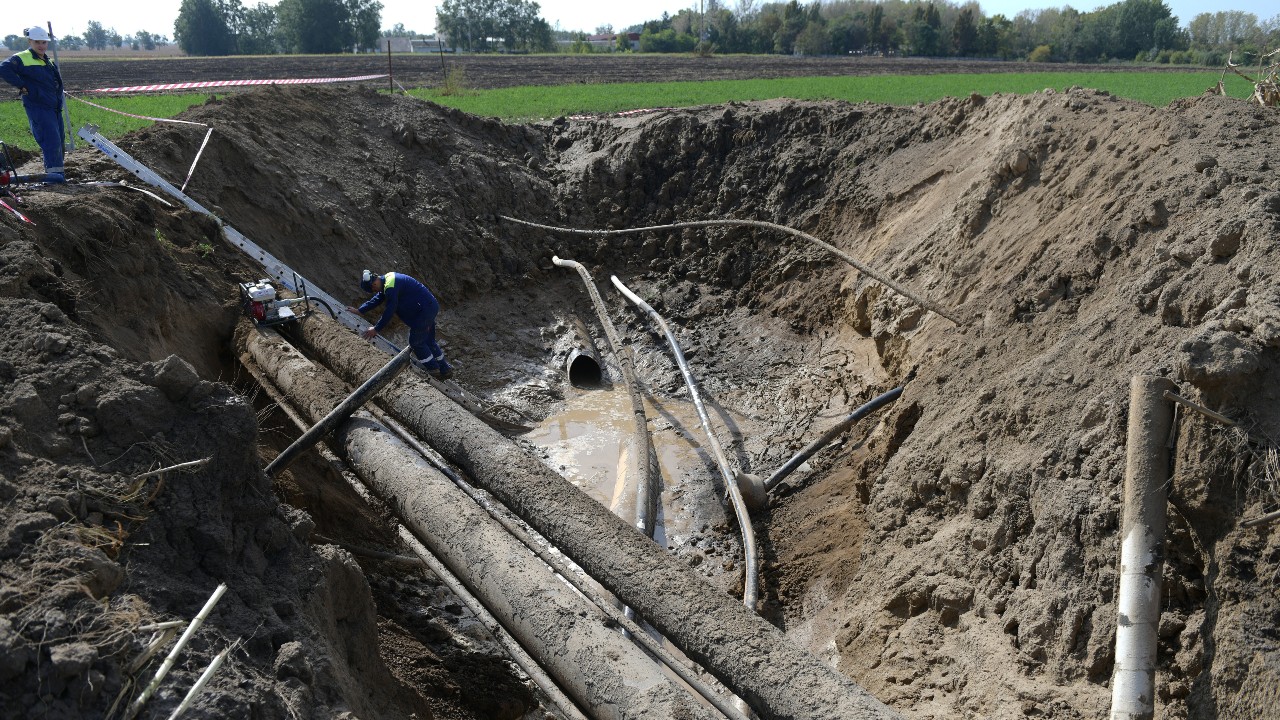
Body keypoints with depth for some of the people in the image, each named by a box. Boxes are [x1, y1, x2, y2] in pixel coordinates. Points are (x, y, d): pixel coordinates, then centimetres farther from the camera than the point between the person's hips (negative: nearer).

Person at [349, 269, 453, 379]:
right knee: (428, 341, 18)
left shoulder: (390, 287, -23)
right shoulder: (387, 278, 10)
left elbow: (389, 311, -19)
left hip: (424, 311, -10)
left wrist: (376, 329, -10)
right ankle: (445, 370, 26)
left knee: (416, 342, 3)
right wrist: (360, 310, 23)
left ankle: (434, 370, 13)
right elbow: (377, 299, 21)